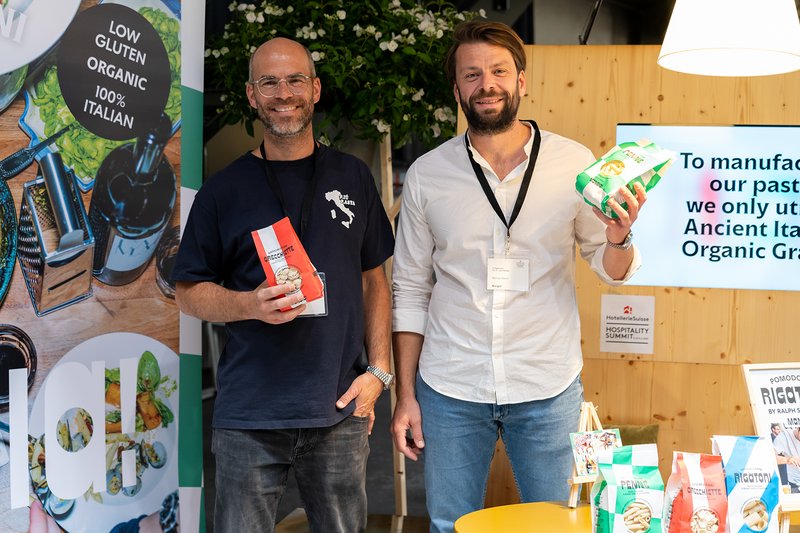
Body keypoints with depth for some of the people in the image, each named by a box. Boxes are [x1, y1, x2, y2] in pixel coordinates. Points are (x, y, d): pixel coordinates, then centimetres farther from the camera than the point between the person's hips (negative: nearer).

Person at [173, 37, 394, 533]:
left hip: (341, 410, 2)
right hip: (249, 416, -1)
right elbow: (189, 291, 4)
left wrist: (378, 371, 1)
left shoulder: (353, 177, 8)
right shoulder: (224, 189, 3)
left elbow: (374, 281, 11)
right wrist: (252, 304, -15)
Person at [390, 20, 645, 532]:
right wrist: (405, 394, 3)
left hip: (548, 392, 0)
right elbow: (410, 291, 4)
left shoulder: (574, 163, -4)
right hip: (450, 392, 1)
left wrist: (618, 238, -20)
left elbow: (611, 270, 3)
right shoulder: (426, 175, -1)